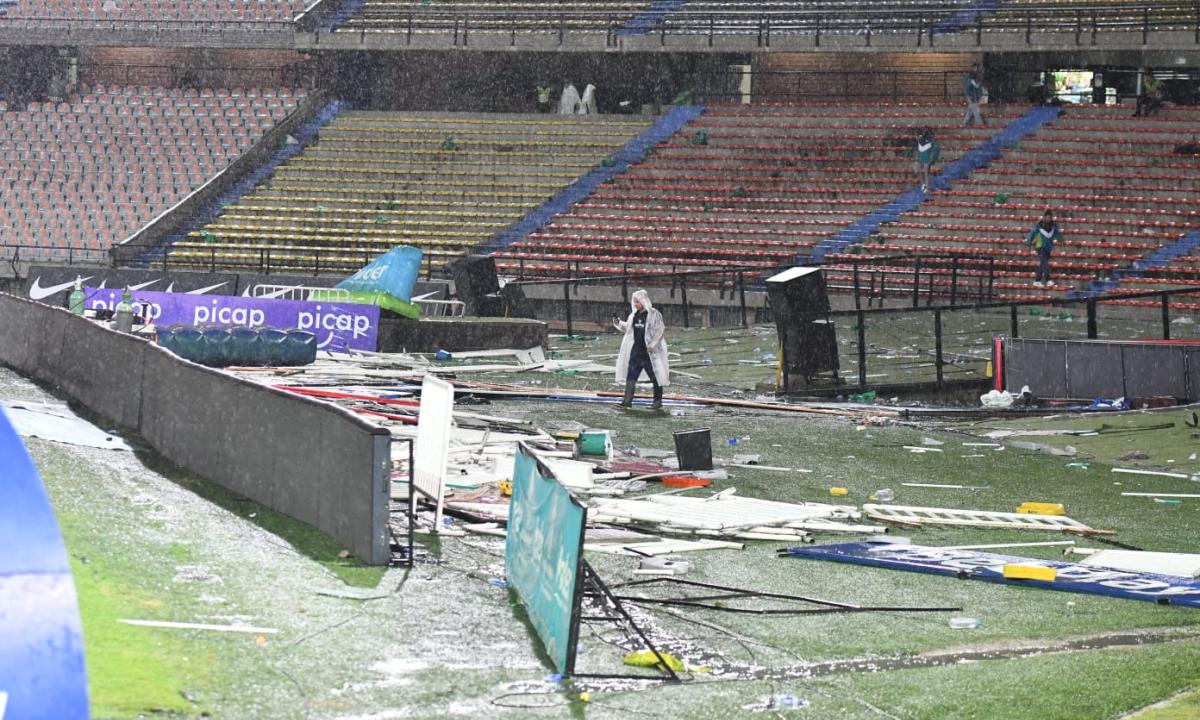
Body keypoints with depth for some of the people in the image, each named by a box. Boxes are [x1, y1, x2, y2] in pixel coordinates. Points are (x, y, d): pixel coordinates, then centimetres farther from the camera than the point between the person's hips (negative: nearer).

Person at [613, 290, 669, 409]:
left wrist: (652, 345, -19)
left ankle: (658, 400, 12)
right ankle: (627, 400, 0)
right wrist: (619, 323, 5)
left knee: (655, 376, 3)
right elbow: (627, 327, 23)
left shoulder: (654, 314, -9)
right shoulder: (634, 315, 11)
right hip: (636, 351, 6)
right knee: (631, 376, 0)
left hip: (649, 352, -6)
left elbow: (660, 331, -12)